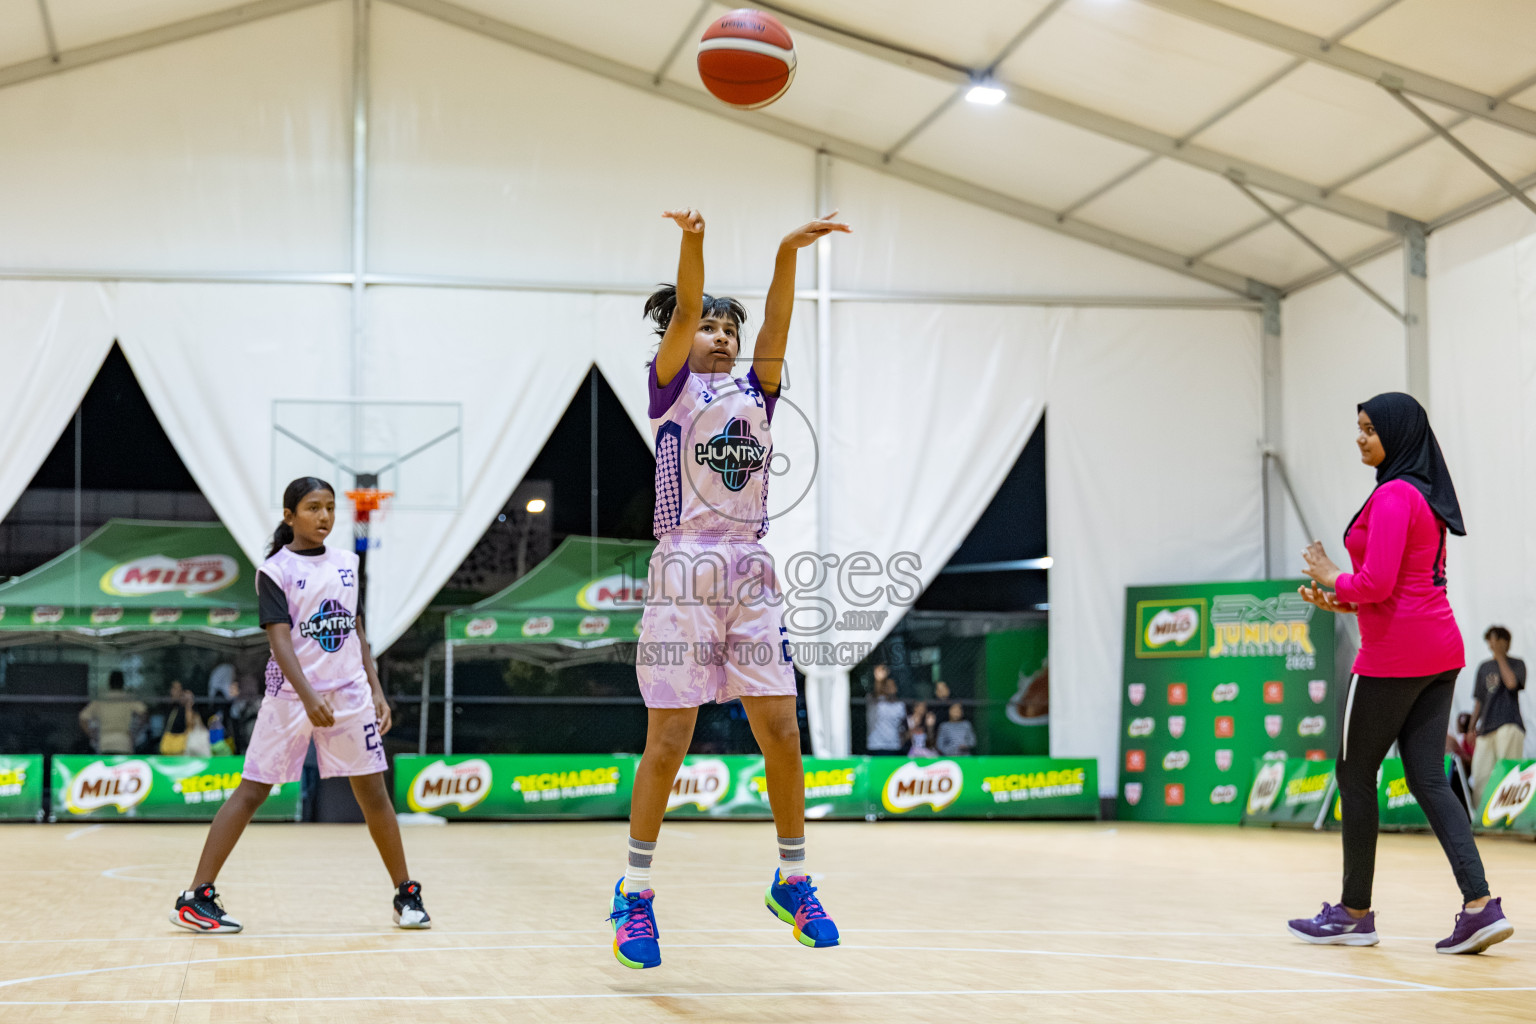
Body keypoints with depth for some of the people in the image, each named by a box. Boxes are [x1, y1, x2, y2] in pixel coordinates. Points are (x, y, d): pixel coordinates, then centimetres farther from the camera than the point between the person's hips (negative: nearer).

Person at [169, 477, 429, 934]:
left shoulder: (347, 564, 10)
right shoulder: (275, 570, -6)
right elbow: (280, 639, -16)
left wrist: (376, 690, 8)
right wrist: (309, 697, -28)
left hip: (349, 694, 4)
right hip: (290, 695, -4)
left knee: (373, 793, 5)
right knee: (251, 791, -4)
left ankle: (406, 895, 15)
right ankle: (195, 897, -1)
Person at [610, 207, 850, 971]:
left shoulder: (755, 394, 17)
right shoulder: (672, 388, 6)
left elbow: (777, 324, 1)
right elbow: (683, 311, -11)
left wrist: (787, 254, -14)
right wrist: (692, 241, -27)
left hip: (750, 577, 4)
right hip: (684, 574, -4)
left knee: (782, 732, 1)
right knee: (667, 743, -3)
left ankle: (791, 881, 15)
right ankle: (636, 894, 8)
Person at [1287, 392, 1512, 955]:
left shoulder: (1393, 495, -14)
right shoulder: (1428, 495, 16)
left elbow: (1377, 583, -21)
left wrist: (1333, 579, -3)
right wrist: (1346, 601, 14)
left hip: (1393, 656, -9)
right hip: (1439, 652, 9)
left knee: (1355, 776, 4)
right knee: (1428, 779, 6)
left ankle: (1355, 913, 12)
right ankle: (1481, 907, -4)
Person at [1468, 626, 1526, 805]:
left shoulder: (1517, 664, 8)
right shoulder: (1484, 667, 21)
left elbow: (1511, 683, -14)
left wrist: (1500, 655, -6)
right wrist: (1471, 728, 15)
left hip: (1509, 725, -5)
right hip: (1486, 728, 5)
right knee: (1480, 776, -3)